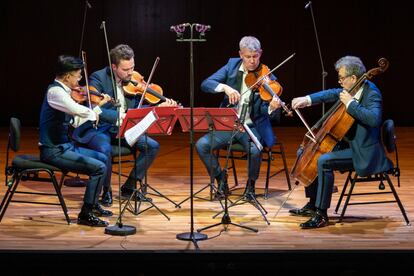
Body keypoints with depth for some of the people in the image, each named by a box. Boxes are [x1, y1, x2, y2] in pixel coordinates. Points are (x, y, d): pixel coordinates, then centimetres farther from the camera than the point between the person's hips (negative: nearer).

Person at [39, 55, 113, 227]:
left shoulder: (62, 91, 12)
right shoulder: (55, 91, -18)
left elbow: (76, 121, 15)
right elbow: (78, 110, -35)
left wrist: (99, 105, 12)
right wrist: (95, 113, -14)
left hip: (64, 146, 11)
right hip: (53, 151, -10)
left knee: (103, 158, 21)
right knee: (99, 168, -17)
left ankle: (92, 204, 29)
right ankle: (86, 214, -10)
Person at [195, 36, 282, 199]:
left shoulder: (267, 78, -7)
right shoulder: (232, 65, 1)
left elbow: (265, 113, -13)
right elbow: (205, 84, -7)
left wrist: (272, 108, -36)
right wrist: (225, 87, -25)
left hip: (252, 126, -3)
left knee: (255, 150, -33)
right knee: (201, 145, -19)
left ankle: (251, 184, -3)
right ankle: (220, 178, 4)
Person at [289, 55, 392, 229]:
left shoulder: (372, 94, -21)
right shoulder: (352, 89, 3)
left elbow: (374, 119, -39)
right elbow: (332, 94, 18)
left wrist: (350, 103, -32)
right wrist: (308, 99, 5)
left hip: (364, 152, -10)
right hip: (348, 143, 10)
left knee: (323, 161, -31)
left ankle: (321, 215, -24)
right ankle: (313, 204, 21)